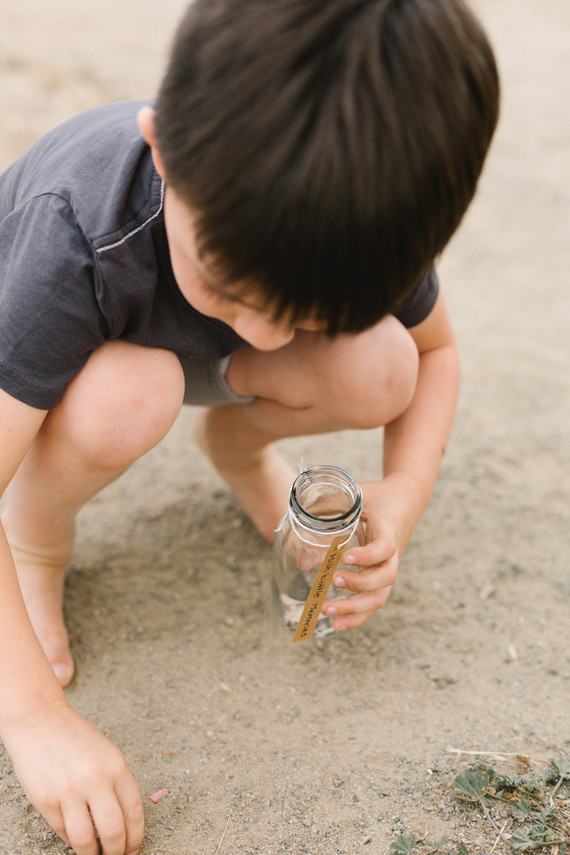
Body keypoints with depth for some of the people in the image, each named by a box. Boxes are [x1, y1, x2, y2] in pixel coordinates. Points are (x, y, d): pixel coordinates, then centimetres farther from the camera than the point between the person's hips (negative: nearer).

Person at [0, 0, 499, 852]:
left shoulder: (363, 206, -28)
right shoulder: (76, 236, -42)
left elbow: (435, 349, -9)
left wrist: (403, 496, -25)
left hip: (184, 340, 4)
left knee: (379, 373, -24)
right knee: (125, 395, -40)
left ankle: (234, 441, 10)